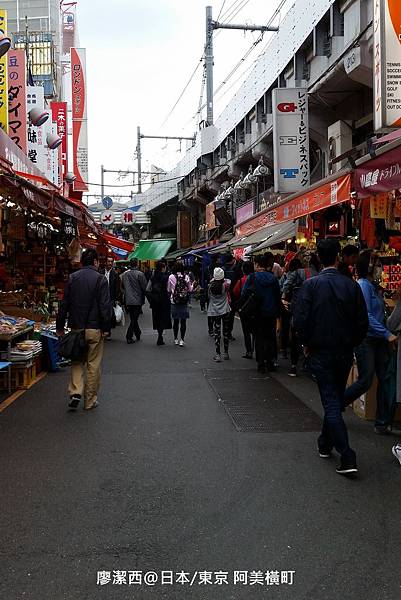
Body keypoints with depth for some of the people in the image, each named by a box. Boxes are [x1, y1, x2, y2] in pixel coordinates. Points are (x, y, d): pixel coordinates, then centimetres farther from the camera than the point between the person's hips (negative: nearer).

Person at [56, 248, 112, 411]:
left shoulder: (72, 278, 4)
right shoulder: (100, 279, -7)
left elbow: (64, 304, 7)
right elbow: (105, 306, -11)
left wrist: (60, 326, 12)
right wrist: (106, 328, -6)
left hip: (76, 327, 3)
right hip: (94, 329, -3)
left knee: (77, 361, 14)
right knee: (93, 364, 6)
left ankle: (75, 392, -4)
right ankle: (90, 401, 12)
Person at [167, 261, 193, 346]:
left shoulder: (171, 277, -6)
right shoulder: (186, 277, -4)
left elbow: (168, 290, 2)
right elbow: (190, 289, 3)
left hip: (174, 302, 0)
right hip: (184, 302, 0)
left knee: (176, 321, 10)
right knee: (183, 321, 4)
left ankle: (176, 339, 16)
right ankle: (182, 340, 3)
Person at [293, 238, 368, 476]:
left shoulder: (311, 284, -11)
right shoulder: (351, 285, -5)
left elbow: (300, 319, -14)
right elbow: (363, 322, -3)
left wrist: (307, 344, 2)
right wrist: (351, 344, 12)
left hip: (321, 352, -3)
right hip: (345, 353, 3)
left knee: (331, 403, 0)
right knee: (336, 400, 19)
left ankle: (348, 458, -8)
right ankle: (325, 444, 34)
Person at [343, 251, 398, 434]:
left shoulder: (373, 286, 14)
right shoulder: (363, 285, -13)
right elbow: (366, 316, -19)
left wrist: (387, 333, 8)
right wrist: (387, 334, -20)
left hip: (378, 339, 8)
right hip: (365, 339, -8)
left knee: (385, 380, 6)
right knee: (365, 381, -5)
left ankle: (383, 422, 12)